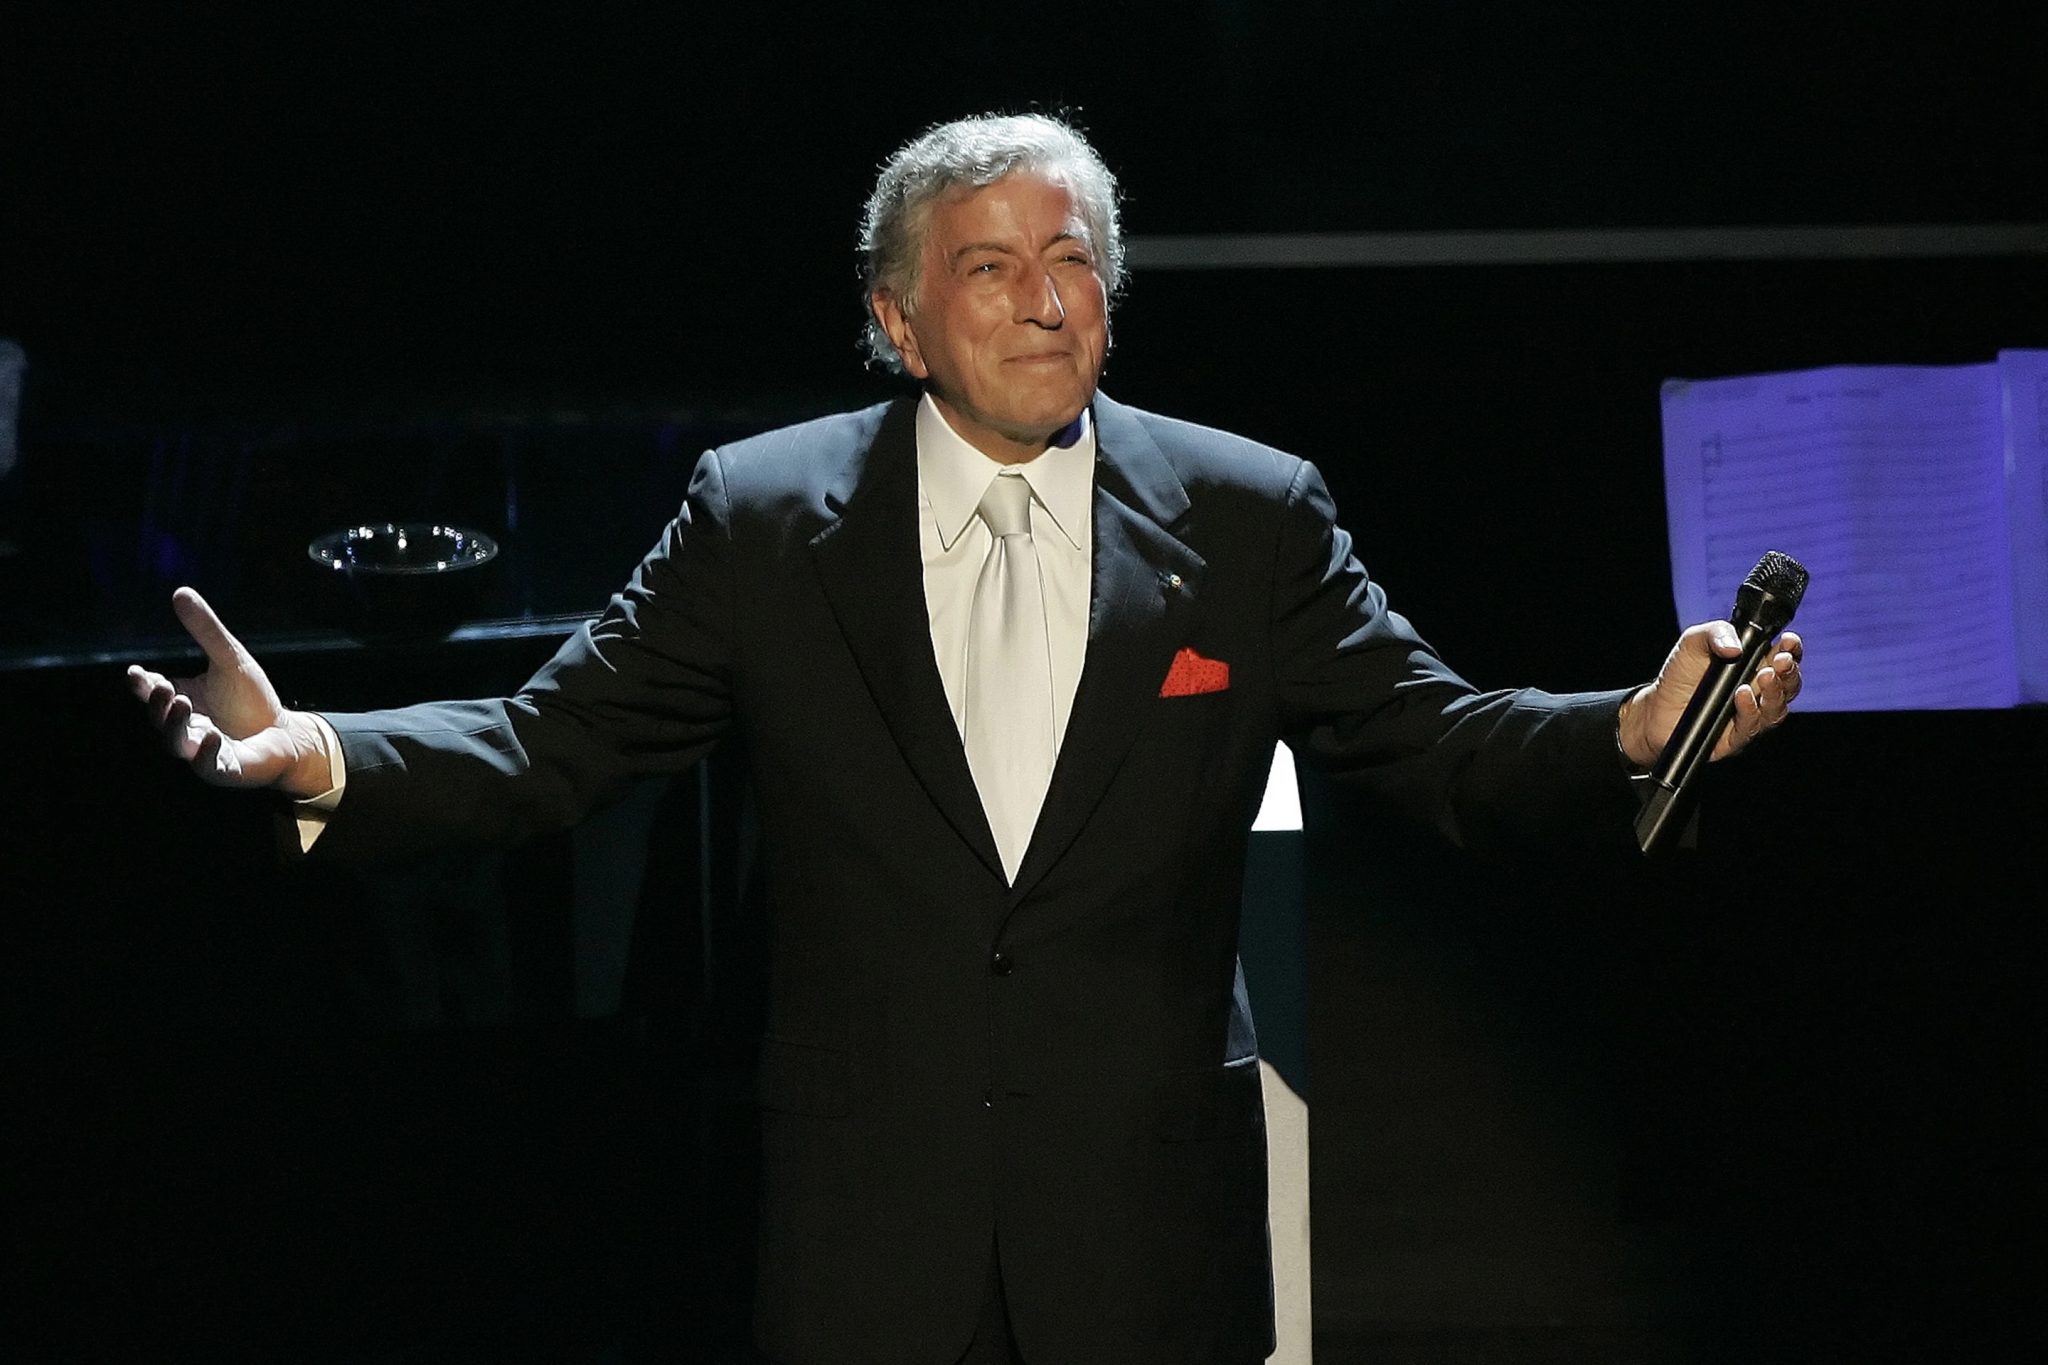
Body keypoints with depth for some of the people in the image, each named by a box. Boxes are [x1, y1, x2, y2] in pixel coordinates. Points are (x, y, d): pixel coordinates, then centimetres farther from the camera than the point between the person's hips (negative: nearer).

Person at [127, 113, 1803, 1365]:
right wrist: (323, 756, -17)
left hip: (1151, 1222, 1)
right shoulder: (763, 517, 2)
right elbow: (550, 742, 0)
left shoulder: (1251, 517, 3)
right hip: (867, 1228, 0)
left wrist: (1636, 733, -18)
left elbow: (1436, 740, 1)